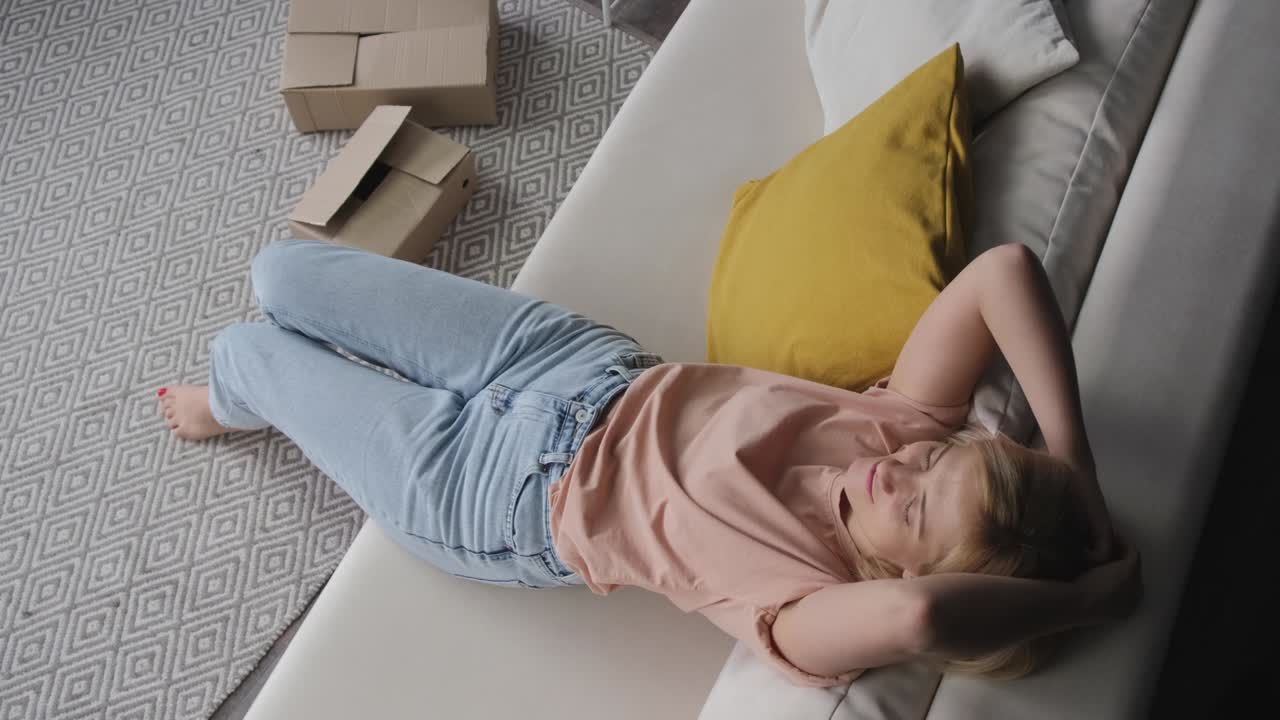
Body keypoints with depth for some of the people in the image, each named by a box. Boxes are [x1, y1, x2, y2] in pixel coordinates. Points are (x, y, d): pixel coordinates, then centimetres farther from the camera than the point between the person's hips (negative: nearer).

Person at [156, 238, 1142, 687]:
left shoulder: (822, 619, -31)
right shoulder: (911, 421, -18)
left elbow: (915, 615, -53)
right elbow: (1006, 267, -25)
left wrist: (1085, 595, -37)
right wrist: (1074, 467, -28)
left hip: (507, 503, -4)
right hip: (593, 365, 5)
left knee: (249, 350, 14)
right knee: (280, 270, 18)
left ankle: (232, 402, 54)